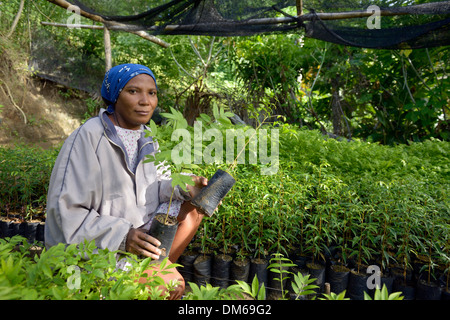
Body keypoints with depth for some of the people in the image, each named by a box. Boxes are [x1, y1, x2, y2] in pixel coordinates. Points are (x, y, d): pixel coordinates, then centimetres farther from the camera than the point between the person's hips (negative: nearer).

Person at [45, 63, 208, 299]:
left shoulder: (145, 137, 3)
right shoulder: (88, 137, -21)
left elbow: (156, 186, 10)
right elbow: (65, 211, -21)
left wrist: (185, 188, -11)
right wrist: (122, 235, -31)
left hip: (137, 234, 8)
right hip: (95, 249, -8)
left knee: (193, 206, 4)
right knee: (173, 284, -21)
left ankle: (160, 269, 4)